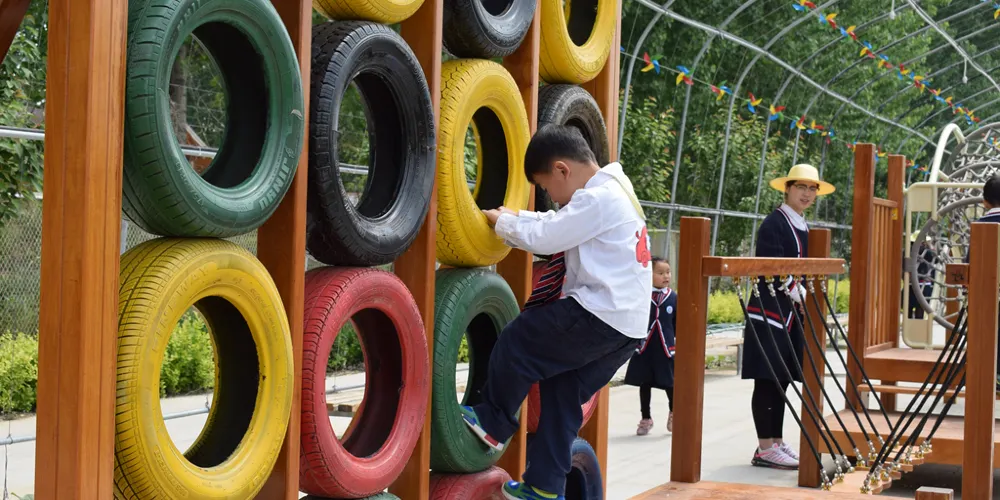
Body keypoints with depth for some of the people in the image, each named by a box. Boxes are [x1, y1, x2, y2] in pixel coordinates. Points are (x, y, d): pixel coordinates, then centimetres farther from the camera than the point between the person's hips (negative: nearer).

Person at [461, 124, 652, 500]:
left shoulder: (597, 198, -14)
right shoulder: (613, 193, 18)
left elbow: (543, 237, -15)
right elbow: (556, 227, 23)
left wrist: (502, 221, 0)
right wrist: (514, 218, 16)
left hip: (596, 316, -10)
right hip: (627, 326, 10)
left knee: (515, 344, 0)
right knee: (562, 394, 14)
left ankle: (493, 424, 16)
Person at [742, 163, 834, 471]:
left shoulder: (802, 227, 17)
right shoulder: (775, 223, -10)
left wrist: (805, 298, 10)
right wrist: (800, 294, -16)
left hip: (790, 313, 9)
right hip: (769, 310, -9)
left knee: (781, 380, 11)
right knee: (767, 379, -7)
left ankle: (776, 443, 17)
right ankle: (765, 449, -4)